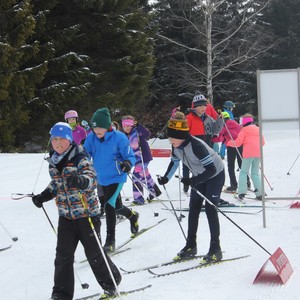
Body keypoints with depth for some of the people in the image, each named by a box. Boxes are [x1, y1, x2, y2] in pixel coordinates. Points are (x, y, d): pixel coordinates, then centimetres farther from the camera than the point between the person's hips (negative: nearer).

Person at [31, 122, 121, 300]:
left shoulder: (80, 159, -13)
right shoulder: (54, 162, 8)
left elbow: (91, 177, -27)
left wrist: (81, 181, -48)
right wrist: (43, 196, 7)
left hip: (86, 213, -6)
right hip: (65, 215, 6)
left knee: (94, 253, 2)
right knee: (63, 255, 3)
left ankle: (111, 284, 25)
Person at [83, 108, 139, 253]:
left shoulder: (119, 137, -17)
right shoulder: (91, 138, -4)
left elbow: (130, 156, -12)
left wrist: (127, 163, -35)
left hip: (116, 177, -6)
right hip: (102, 178, 6)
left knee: (109, 205, -17)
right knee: (115, 206, 19)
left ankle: (110, 240, -5)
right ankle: (132, 216, 52)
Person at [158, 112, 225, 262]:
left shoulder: (196, 146, -37)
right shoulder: (176, 147, -13)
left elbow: (211, 169, -37)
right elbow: (174, 162, 8)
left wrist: (193, 181, -45)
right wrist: (166, 178, -4)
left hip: (215, 175, -8)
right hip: (200, 176, 8)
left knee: (210, 208, -12)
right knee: (194, 208, 6)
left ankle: (215, 248, -6)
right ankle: (191, 245, 15)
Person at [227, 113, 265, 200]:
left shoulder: (244, 130, 0)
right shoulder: (258, 129, 16)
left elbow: (238, 142, -5)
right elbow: (262, 142, 19)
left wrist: (228, 143, 11)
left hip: (248, 154, -5)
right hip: (258, 154, 5)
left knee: (243, 172, 1)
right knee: (255, 173, 12)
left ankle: (242, 192, -12)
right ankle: (259, 194, 4)